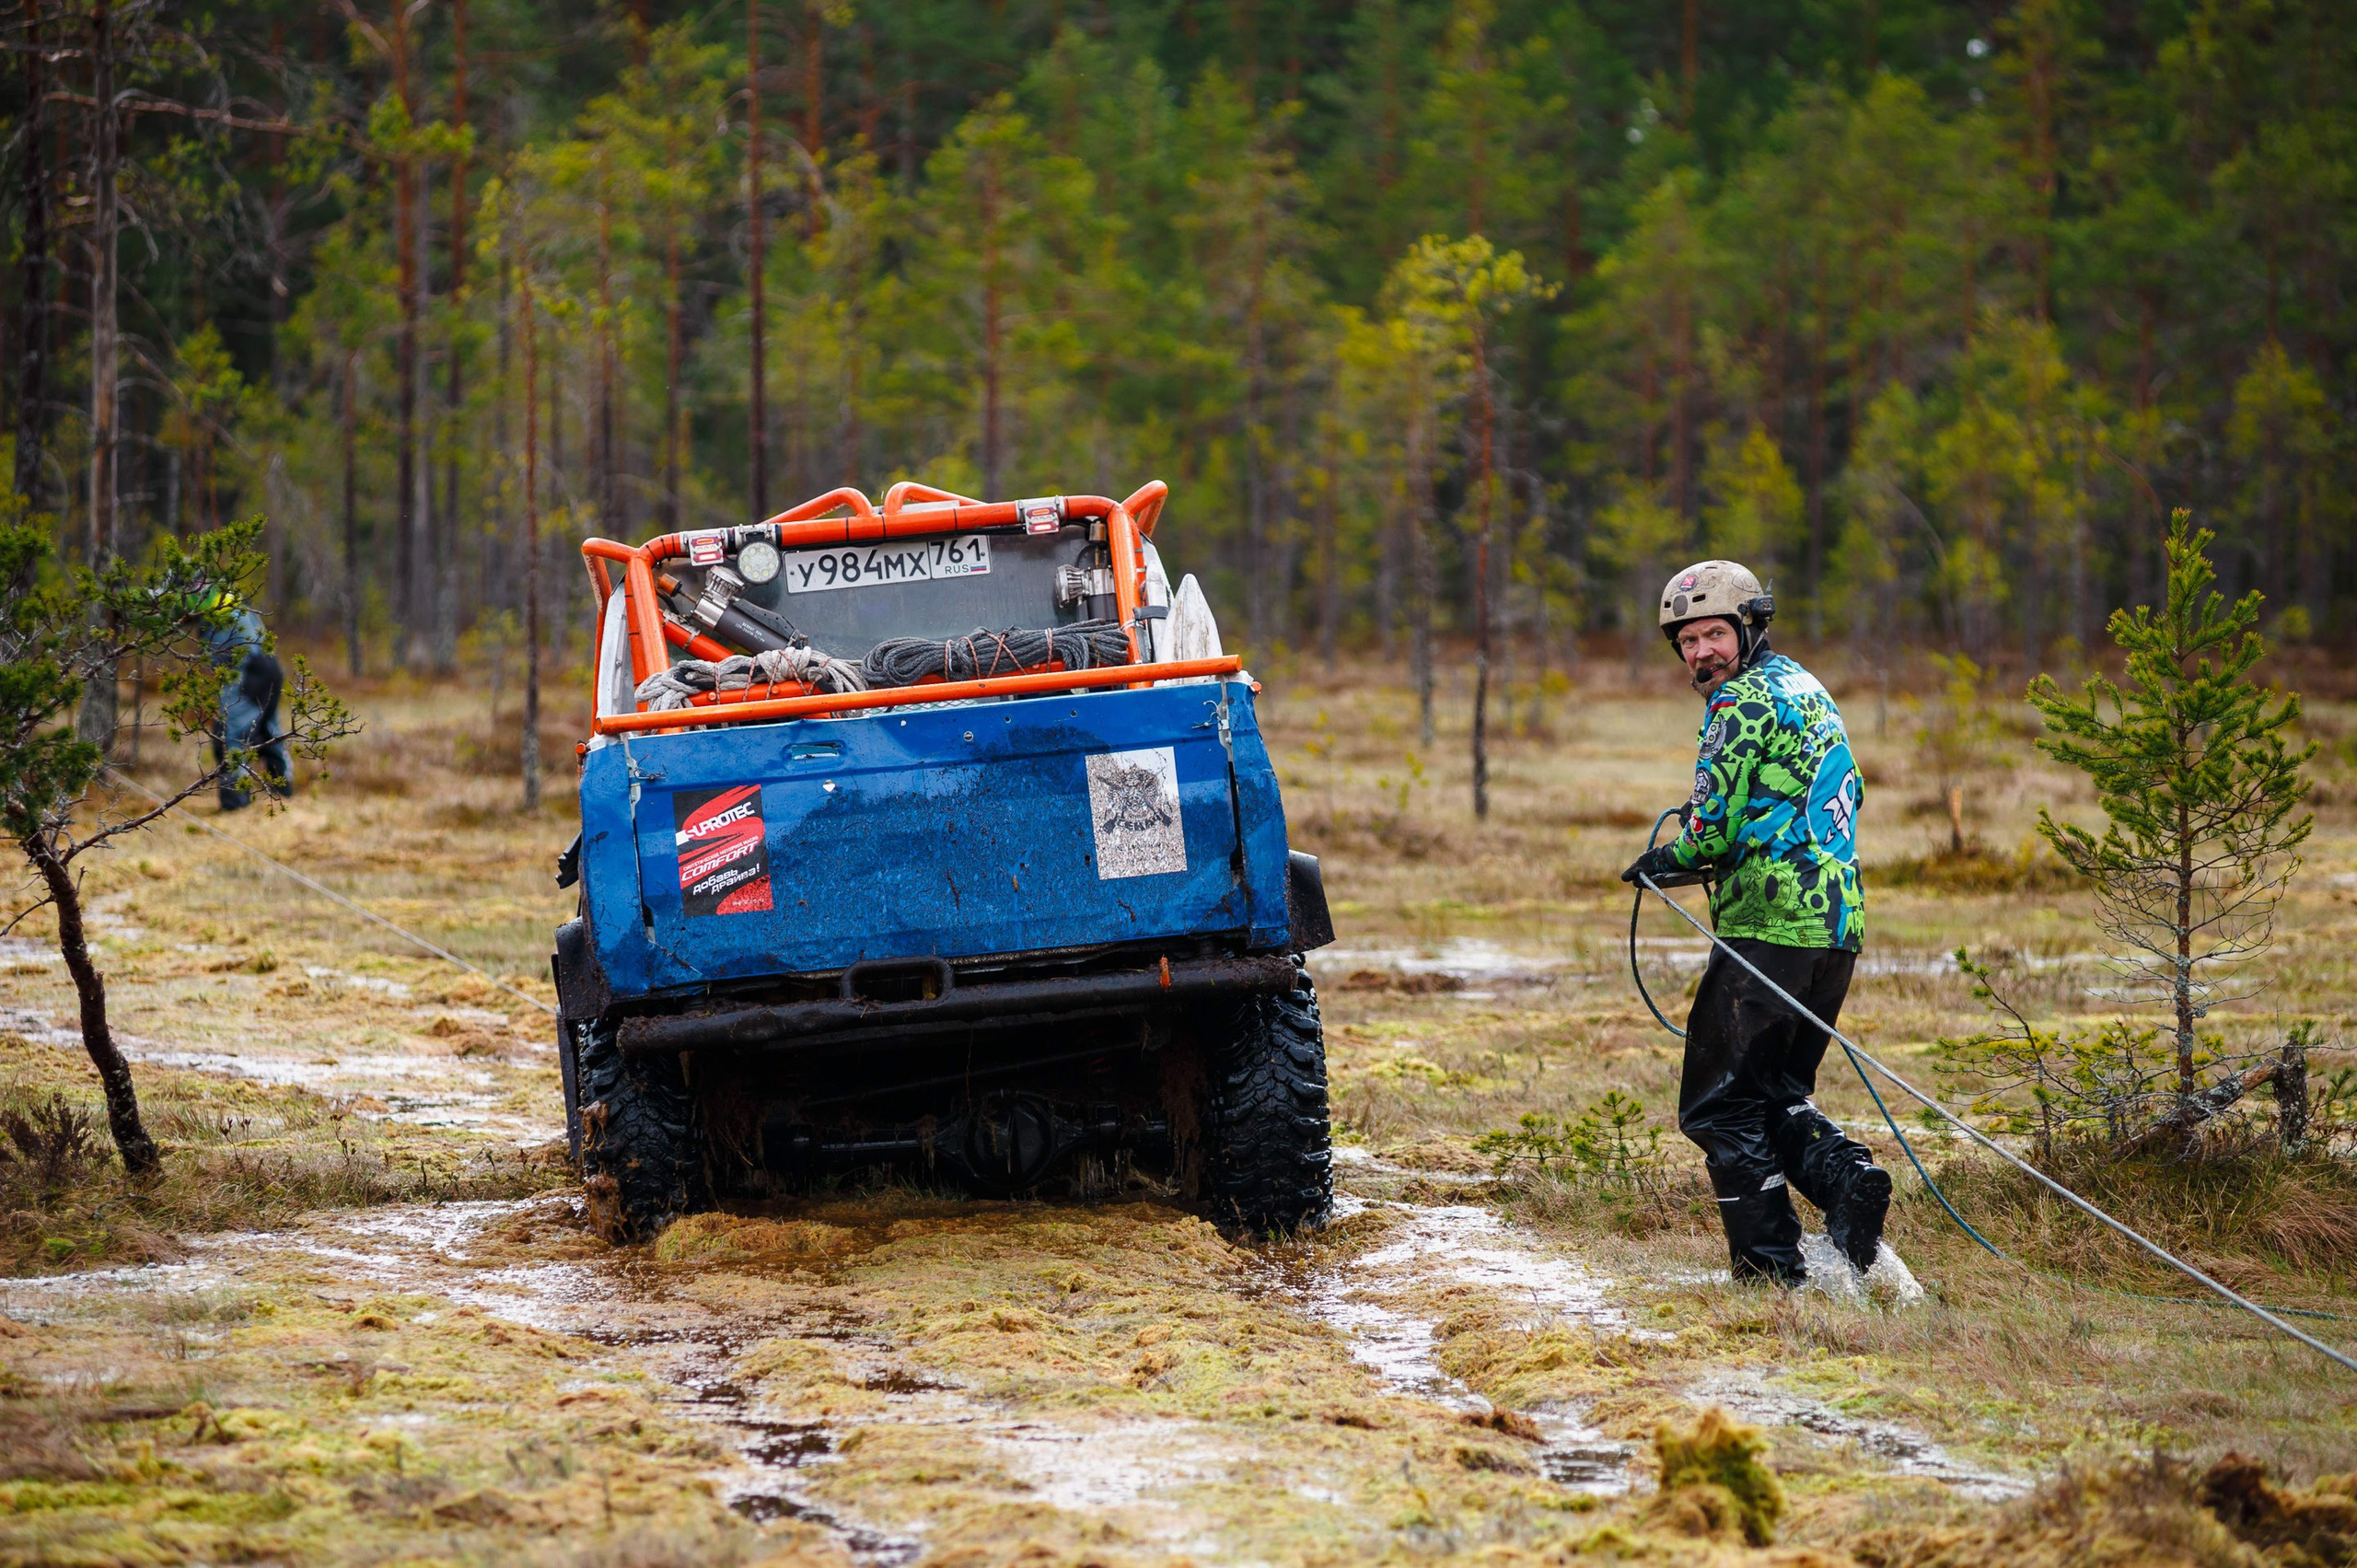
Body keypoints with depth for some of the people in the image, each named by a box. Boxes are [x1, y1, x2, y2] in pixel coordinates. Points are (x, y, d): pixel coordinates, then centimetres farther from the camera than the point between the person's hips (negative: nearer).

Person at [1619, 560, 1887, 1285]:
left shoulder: (1745, 701, -10)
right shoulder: (1809, 689, 19)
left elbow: (1715, 828, -15)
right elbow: (1848, 796, 28)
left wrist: (1665, 861, 7)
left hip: (1768, 926, -9)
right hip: (1836, 925, 9)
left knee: (1720, 1102, -1)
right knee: (1778, 1091, 18)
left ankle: (1769, 1257, -5)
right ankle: (1846, 1175, -6)